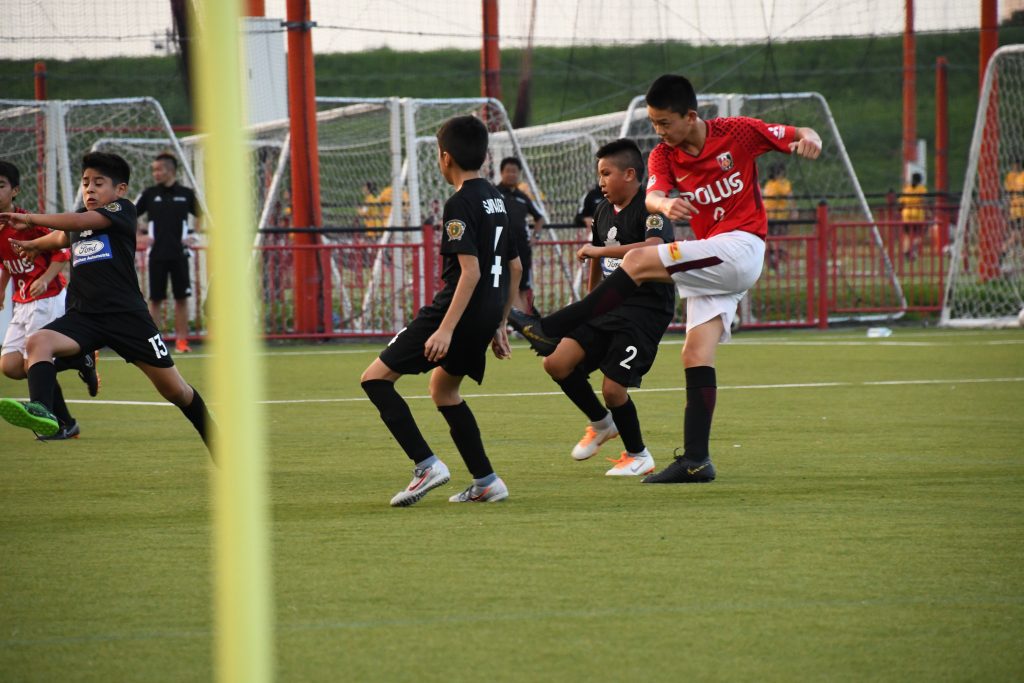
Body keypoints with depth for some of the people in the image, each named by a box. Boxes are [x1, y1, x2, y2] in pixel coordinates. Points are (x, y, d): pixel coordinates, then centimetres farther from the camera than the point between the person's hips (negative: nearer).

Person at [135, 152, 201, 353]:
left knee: (181, 297, 0)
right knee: (155, 299, -1)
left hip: (179, 253, 0)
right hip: (157, 254, 0)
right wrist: (140, 235, -1)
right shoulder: (149, 194, 4)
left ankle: (181, 340, 5)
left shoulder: (186, 194, 3)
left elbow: (201, 216, 16)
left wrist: (193, 235, 3)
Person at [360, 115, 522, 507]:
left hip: (458, 311, -9)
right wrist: (499, 324, 25)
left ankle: (426, 465, -15)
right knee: (442, 386, 28)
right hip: (486, 316, 9)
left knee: (375, 378, -5)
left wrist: (446, 329, -25)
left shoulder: (460, 205, -14)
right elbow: (515, 267, 19)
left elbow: (470, 271, -22)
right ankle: (486, 482, 23)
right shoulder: (495, 199, 14)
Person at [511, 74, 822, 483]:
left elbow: (799, 137, 2)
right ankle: (696, 460, -6)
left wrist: (807, 139, -23)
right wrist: (664, 204, -38)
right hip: (711, 262, 6)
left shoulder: (737, 133, -5)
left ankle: (555, 328, -14)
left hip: (741, 247, -6)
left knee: (639, 261, -18)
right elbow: (651, 196, -13)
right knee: (696, 355, -4)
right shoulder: (663, 156, 6)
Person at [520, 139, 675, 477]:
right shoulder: (603, 211, 12)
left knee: (613, 387, -13)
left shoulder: (650, 209, -14)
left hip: (646, 307, -8)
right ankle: (601, 423, 17)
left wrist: (598, 250, -30)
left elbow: (655, 247, -34)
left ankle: (638, 456, 12)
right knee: (557, 362, -6)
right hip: (608, 306, 8)